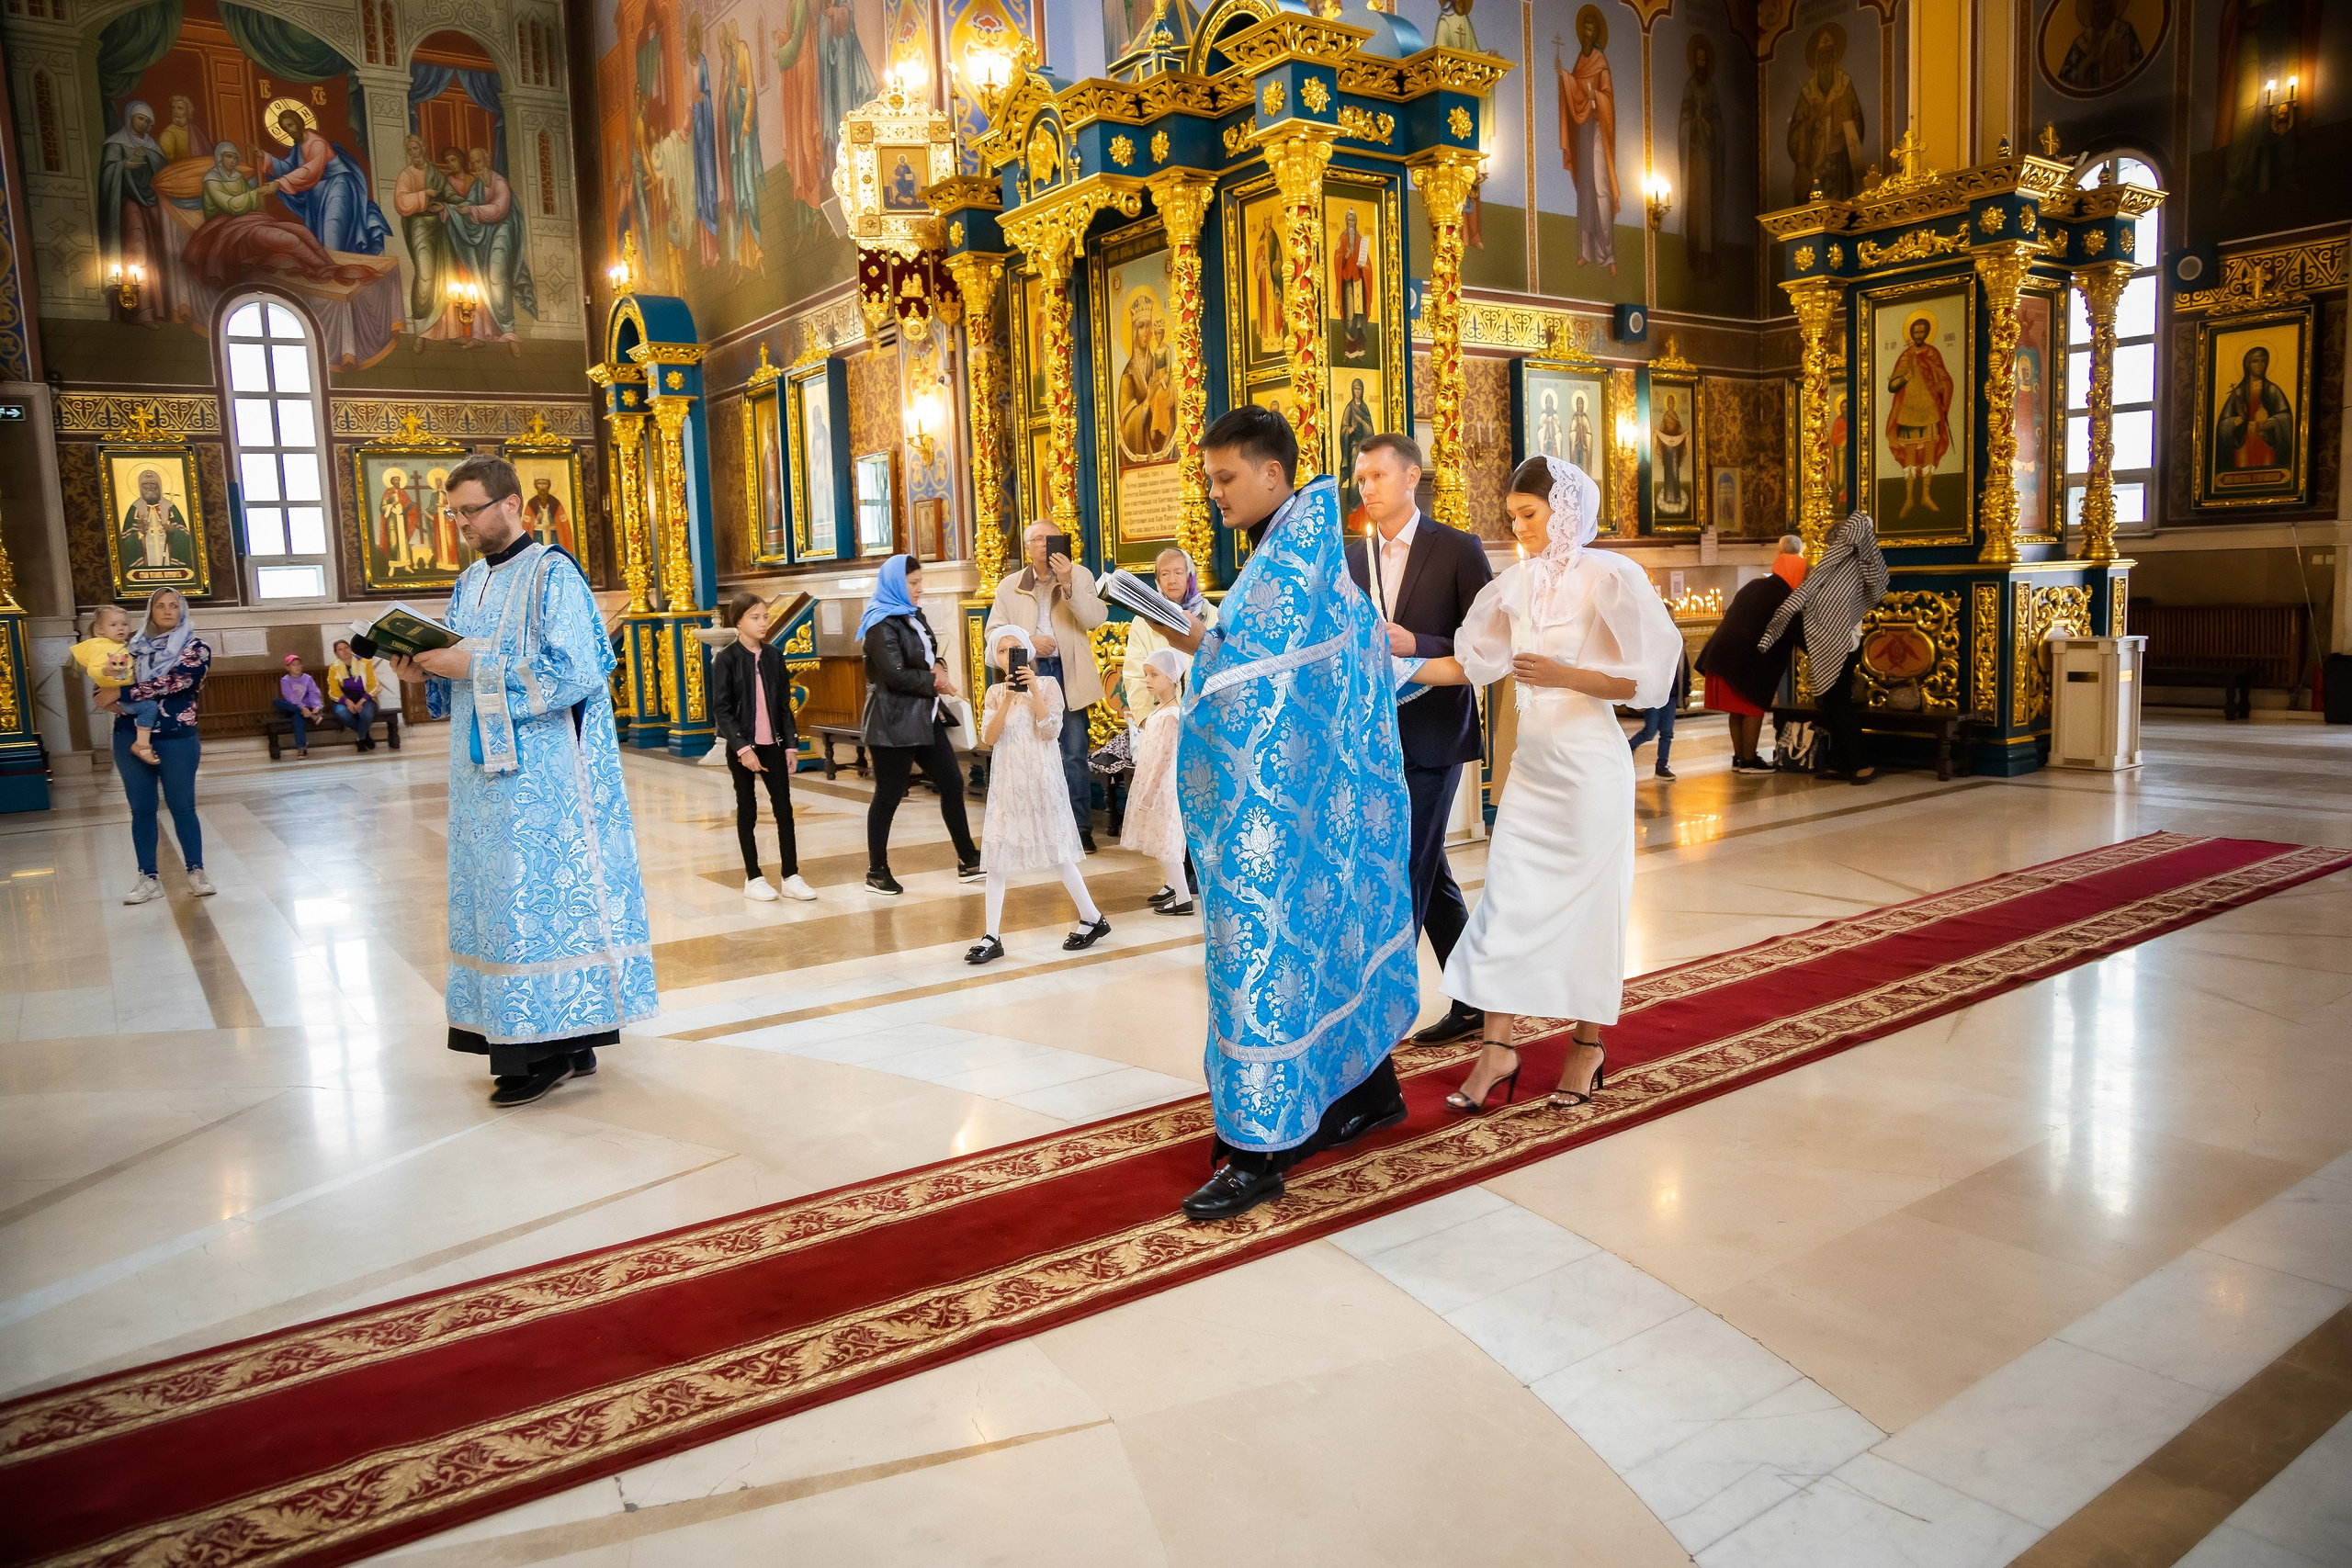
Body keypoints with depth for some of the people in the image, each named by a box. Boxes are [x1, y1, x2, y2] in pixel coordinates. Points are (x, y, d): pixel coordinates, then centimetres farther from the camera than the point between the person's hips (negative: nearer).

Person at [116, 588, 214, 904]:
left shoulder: (195, 648, -2)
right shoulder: (136, 646, 11)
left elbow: (171, 683, -17)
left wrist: (120, 692, -18)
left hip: (176, 739, -4)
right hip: (130, 738, 4)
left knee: (182, 807, 2)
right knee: (141, 809, 6)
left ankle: (196, 872, 11)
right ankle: (148, 879, 11)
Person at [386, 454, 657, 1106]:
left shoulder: (551, 574, -9)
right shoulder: (470, 583, 16)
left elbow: (573, 672, -19)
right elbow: (466, 672, 20)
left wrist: (472, 669, -18)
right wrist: (426, 669, -1)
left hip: (542, 775, -9)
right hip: (487, 771, 9)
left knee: (541, 896, -6)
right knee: (499, 896, 9)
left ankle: (550, 1050, 2)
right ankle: (567, 1039, 17)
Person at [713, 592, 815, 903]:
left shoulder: (774, 657, 5)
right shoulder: (726, 660, -7)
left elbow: (784, 705, 9)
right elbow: (721, 710, -10)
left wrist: (791, 744, 2)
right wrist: (742, 748, -17)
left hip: (773, 743, 4)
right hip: (741, 746, -4)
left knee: (784, 807, 1)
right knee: (748, 810, 5)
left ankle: (790, 876, 6)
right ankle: (753, 878, 13)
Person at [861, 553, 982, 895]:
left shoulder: (916, 616, 13)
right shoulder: (882, 624, -14)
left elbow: (929, 657, 20)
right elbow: (896, 675, -22)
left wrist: (939, 667, -3)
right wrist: (934, 681, -10)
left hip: (925, 717, 9)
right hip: (893, 722, -9)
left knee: (951, 786, 8)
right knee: (888, 796, 0)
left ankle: (968, 861, 16)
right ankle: (876, 872, 11)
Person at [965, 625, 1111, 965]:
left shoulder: (1047, 685, -2)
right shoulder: (995, 692, 5)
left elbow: (1051, 730, -13)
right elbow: (988, 739, -7)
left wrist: (1034, 690, -18)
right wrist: (1008, 698, -16)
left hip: (1041, 778, -3)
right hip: (1007, 781, 3)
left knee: (1056, 850, 4)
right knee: (995, 858, 0)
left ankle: (1093, 918, 20)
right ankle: (992, 937, 4)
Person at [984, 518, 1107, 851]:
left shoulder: (1080, 576, 5)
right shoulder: (1010, 587, 9)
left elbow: (1095, 618, -9)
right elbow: (994, 632, 5)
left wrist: (1068, 583, -21)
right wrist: (1027, 640, -12)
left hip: (1068, 673, -1)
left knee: (1075, 754, 0)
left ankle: (1081, 828, 7)